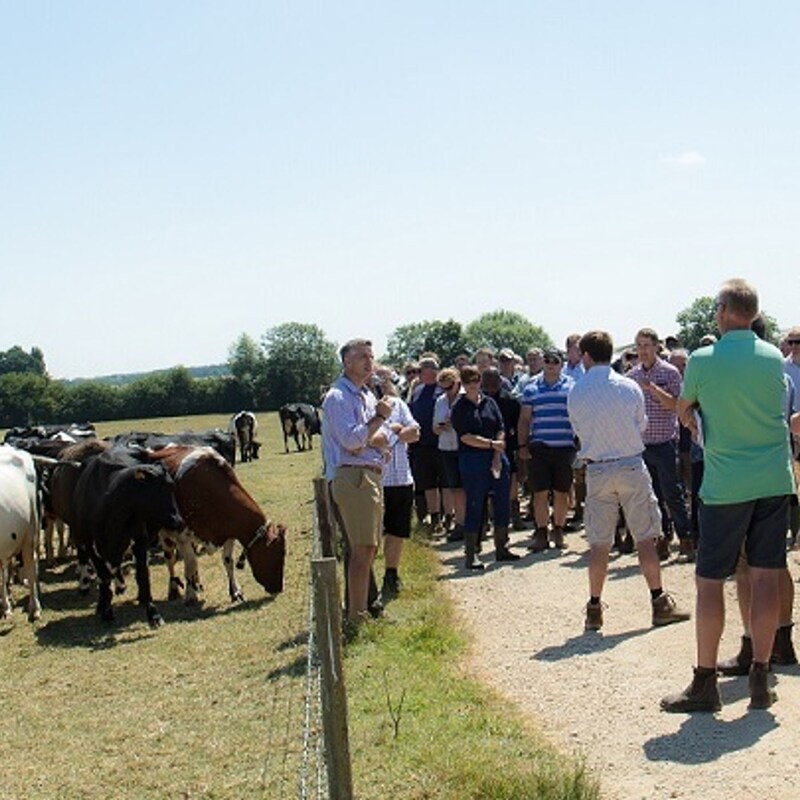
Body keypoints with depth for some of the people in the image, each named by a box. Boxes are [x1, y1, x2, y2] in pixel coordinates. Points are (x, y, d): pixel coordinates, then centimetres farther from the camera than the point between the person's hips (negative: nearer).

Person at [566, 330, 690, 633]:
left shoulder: (576, 394, -4)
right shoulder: (630, 387, -4)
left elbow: (578, 432, 7)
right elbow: (641, 426, 7)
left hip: (597, 470, 1)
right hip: (632, 466, -1)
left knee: (599, 543, 7)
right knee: (645, 537, 5)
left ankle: (594, 608, 10)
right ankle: (659, 603, 8)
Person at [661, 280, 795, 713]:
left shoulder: (702, 360, -7)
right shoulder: (774, 358, 4)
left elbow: (683, 412, 10)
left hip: (726, 484, -4)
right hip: (775, 481, 4)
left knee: (709, 581, 2)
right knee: (765, 576, 6)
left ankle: (705, 684, 4)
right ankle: (760, 679, 10)